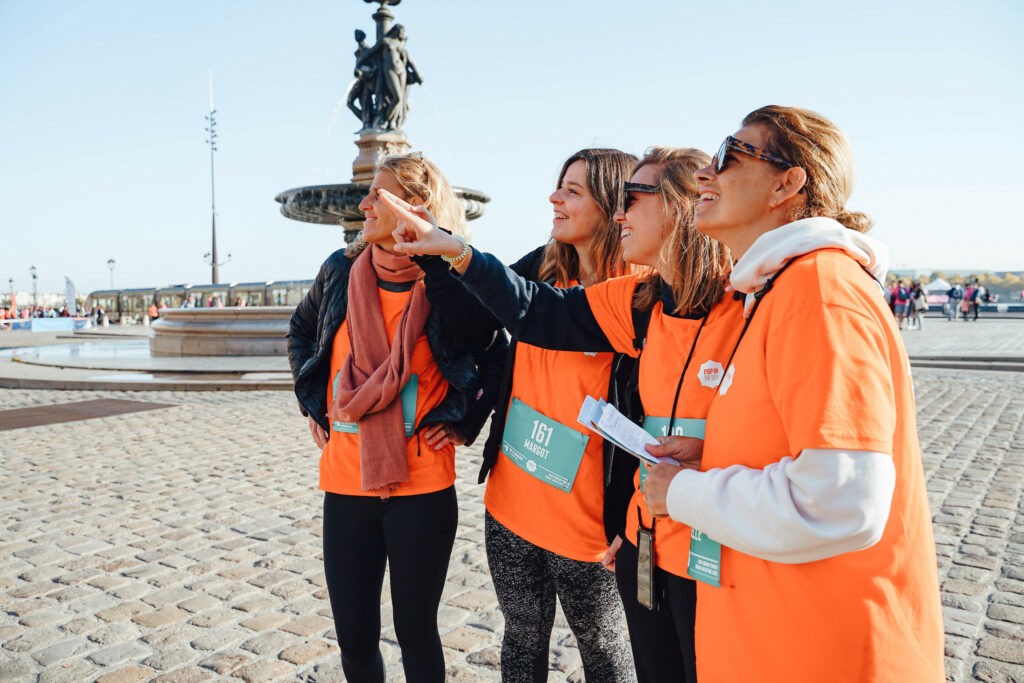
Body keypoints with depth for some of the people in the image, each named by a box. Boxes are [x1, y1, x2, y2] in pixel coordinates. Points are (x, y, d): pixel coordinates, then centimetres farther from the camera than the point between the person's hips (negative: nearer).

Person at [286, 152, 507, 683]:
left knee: (415, 630, 10)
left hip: (421, 485, -3)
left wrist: (463, 423, -3)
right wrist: (314, 405, 13)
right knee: (354, 637, 13)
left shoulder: (452, 288, -10)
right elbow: (300, 332, 20)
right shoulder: (340, 271, 2)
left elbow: (499, 360, 4)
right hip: (344, 480, 4)